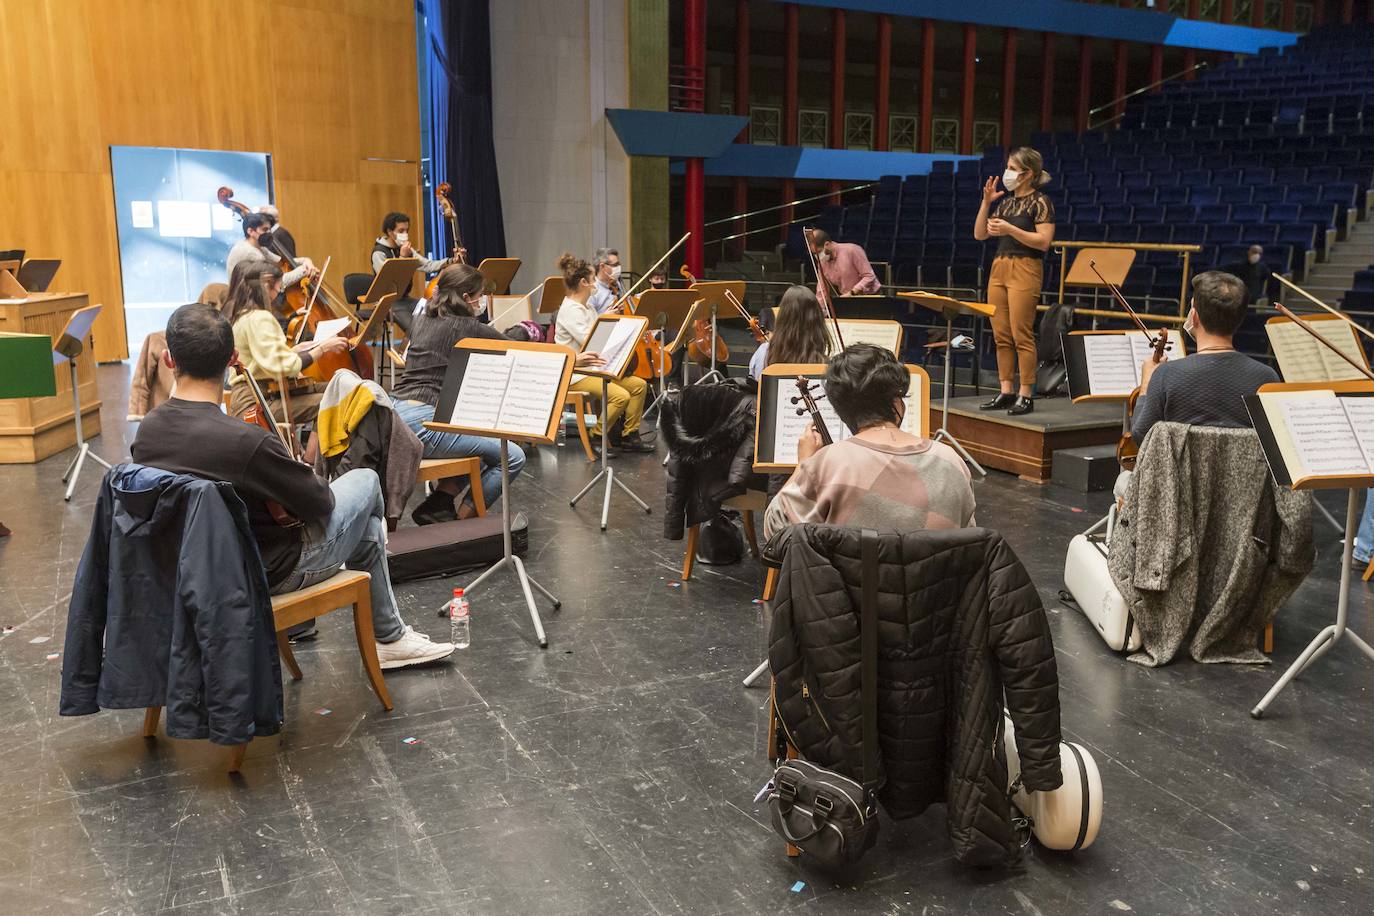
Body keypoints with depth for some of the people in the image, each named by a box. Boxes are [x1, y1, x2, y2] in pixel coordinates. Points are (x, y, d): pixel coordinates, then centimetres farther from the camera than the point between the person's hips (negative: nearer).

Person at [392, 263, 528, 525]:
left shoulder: (422, 320, 14)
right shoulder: (466, 328, -7)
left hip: (395, 414, 9)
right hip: (421, 419, -9)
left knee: (483, 442, 28)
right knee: (513, 457, -8)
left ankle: (438, 504, 18)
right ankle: (462, 521, 1)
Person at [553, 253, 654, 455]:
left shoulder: (587, 307, 14)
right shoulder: (570, 310, -15)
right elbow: (590, 342, -23)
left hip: (594, 368, 10)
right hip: (574, 374, -10)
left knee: (639, 385, -1)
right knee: (620, 396, -27)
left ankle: (630, 436, 6)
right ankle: (596, 438, -10)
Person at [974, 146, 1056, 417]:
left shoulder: (1040, 202, -4)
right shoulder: (1007, 201, 16)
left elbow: (1043, 241, -14)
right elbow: (979, 234, 15)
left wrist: (1009, 229, -19)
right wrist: (986, 202, 4)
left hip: (1025, 269, -7)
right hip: (999, 267, 7)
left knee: (1022, 335, -8)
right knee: (1001, 335, 6)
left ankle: (1026, 395, -2)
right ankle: (1006, 392, 12)